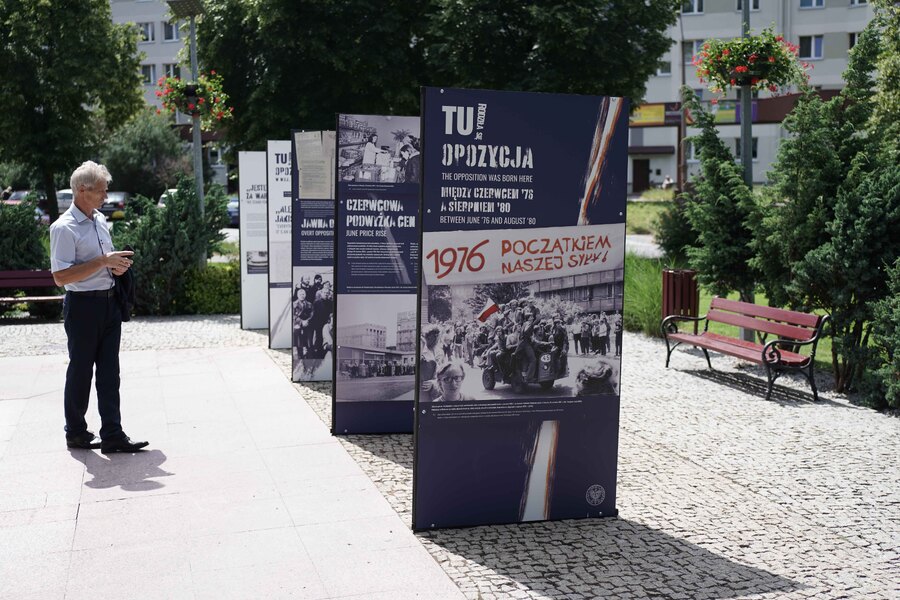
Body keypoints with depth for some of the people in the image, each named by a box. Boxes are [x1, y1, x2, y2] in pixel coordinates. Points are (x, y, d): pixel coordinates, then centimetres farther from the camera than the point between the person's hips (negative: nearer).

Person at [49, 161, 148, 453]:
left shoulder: (100, 220, 12)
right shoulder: (64, 228, -13)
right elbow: (61, 277, -21)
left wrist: (117, 265, 4)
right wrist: (104, 261, -22)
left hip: (109, 302, 7)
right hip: (83, 305, -7)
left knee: (109, 371, 5)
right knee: (81, 370, 6)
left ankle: (112, 435, 8)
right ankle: (75, 432, 22)